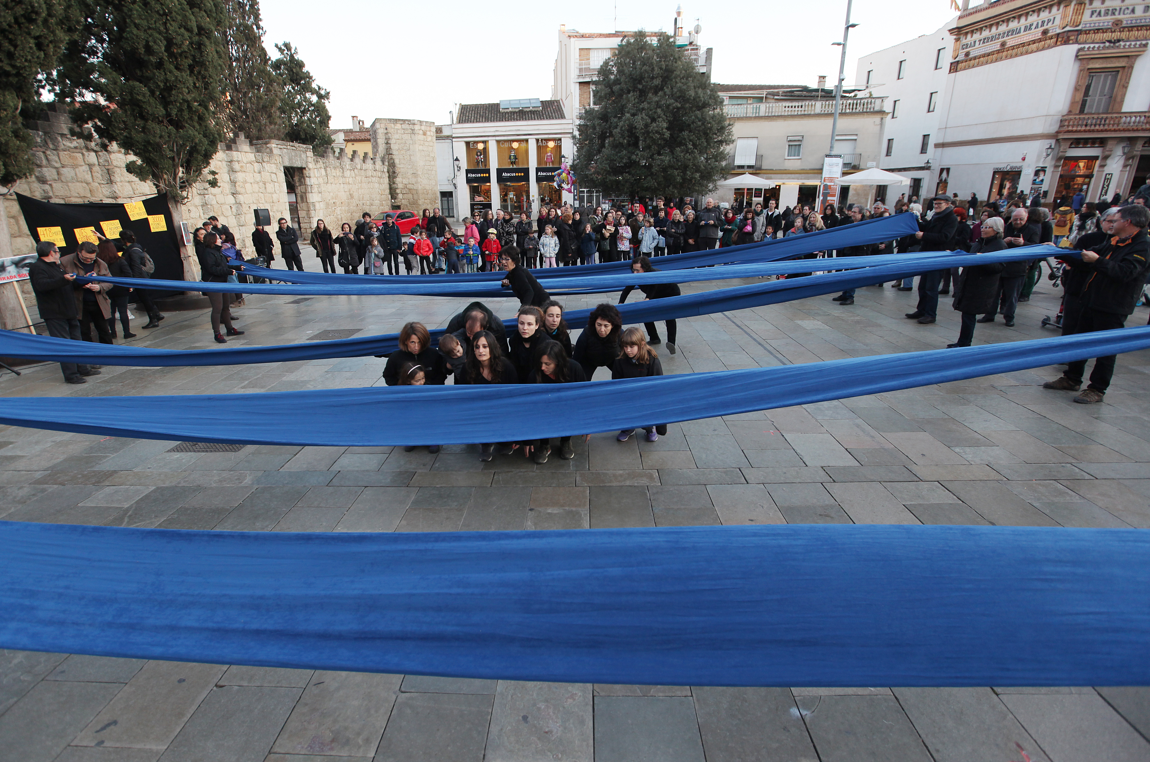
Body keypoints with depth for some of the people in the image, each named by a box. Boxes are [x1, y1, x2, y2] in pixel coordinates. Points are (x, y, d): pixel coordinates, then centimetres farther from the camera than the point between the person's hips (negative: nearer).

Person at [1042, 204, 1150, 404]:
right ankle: (1072, 379, 26)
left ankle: (1097, 389, 9)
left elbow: (1124, 272, -27)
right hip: (1090, 300, 9)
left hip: (1112, 308, -9)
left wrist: (1097, 260, -28)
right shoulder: (1114, 242, 13)